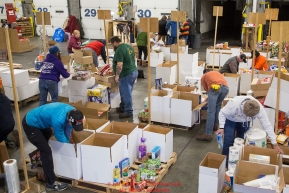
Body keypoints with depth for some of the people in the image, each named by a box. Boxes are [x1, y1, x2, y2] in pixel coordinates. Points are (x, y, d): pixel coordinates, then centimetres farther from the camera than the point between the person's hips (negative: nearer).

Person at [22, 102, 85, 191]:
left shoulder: (72, 111, -16)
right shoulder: (58, 120, -38)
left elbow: (67, 128, 5)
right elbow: (60, 137, -18)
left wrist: (68, 140, 15)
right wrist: (68, 143, 1)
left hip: (36, 119, 9)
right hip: (30, 125, -9)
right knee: (46, 151, -11)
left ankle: (42, 160, 62)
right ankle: (51, 184, -1)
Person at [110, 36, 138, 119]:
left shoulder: (119, 50, -18)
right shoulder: (129, 46, 12)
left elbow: (120, 64, -25)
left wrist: (117, 75, -20)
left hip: (126, 74, -10)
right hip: (133, 71, 10)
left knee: (126, 93, -1)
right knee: (125, 92, 20)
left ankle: (128, 112, 7)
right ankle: (123, 107, 31)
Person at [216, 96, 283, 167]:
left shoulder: (259, 108, -34)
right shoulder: (234, 104, -42)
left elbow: (267, 125, -27)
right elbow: (222, 113, -24)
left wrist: (275, 144, -24)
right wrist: (221, 127, -34)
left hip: (244, 122, 3)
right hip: (231, 120, -3)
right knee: (229, 141, -10)